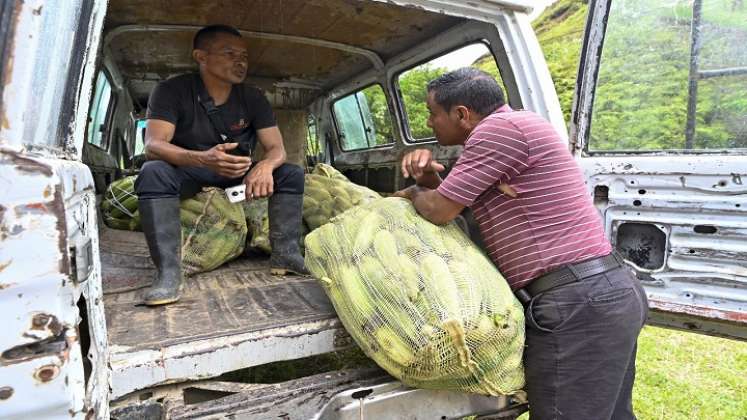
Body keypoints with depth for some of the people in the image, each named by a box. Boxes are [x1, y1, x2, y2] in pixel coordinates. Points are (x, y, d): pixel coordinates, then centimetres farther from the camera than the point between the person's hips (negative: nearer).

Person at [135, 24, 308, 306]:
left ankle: (285, 255, -18)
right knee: (153, 172, -35)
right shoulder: (172, 91, -15)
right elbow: (153, 145, -27)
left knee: (292, 174, -15)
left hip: (237, 174, 3)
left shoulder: (254, 99, -6)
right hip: (187, 172, -3)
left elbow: (277, 149, -11)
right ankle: (168, 272, -36)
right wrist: (203, 159, -49)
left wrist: (265, 166, -38)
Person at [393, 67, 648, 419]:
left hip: (578, 306, -11)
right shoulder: (507, 132, 20)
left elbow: (439, 210, -12)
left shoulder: (500, 127, -14)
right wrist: (428, 176, 5)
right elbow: (455, 202, 24)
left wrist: (413, 192, 9)